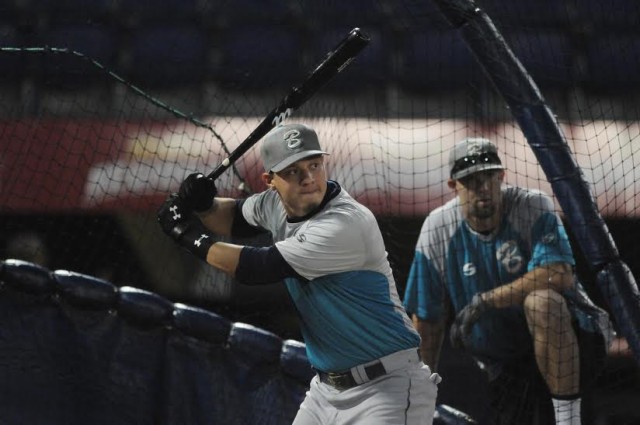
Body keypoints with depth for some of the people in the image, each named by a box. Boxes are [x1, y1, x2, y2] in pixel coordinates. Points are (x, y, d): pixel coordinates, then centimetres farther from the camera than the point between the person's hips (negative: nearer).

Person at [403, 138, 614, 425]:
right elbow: (427, 316, 6)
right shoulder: (436, 231, -3)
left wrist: (486, 300, -30)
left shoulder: (534, 207, -14)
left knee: (540, 301, -36)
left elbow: (559, 275, -29)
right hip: (506, 366, 4)